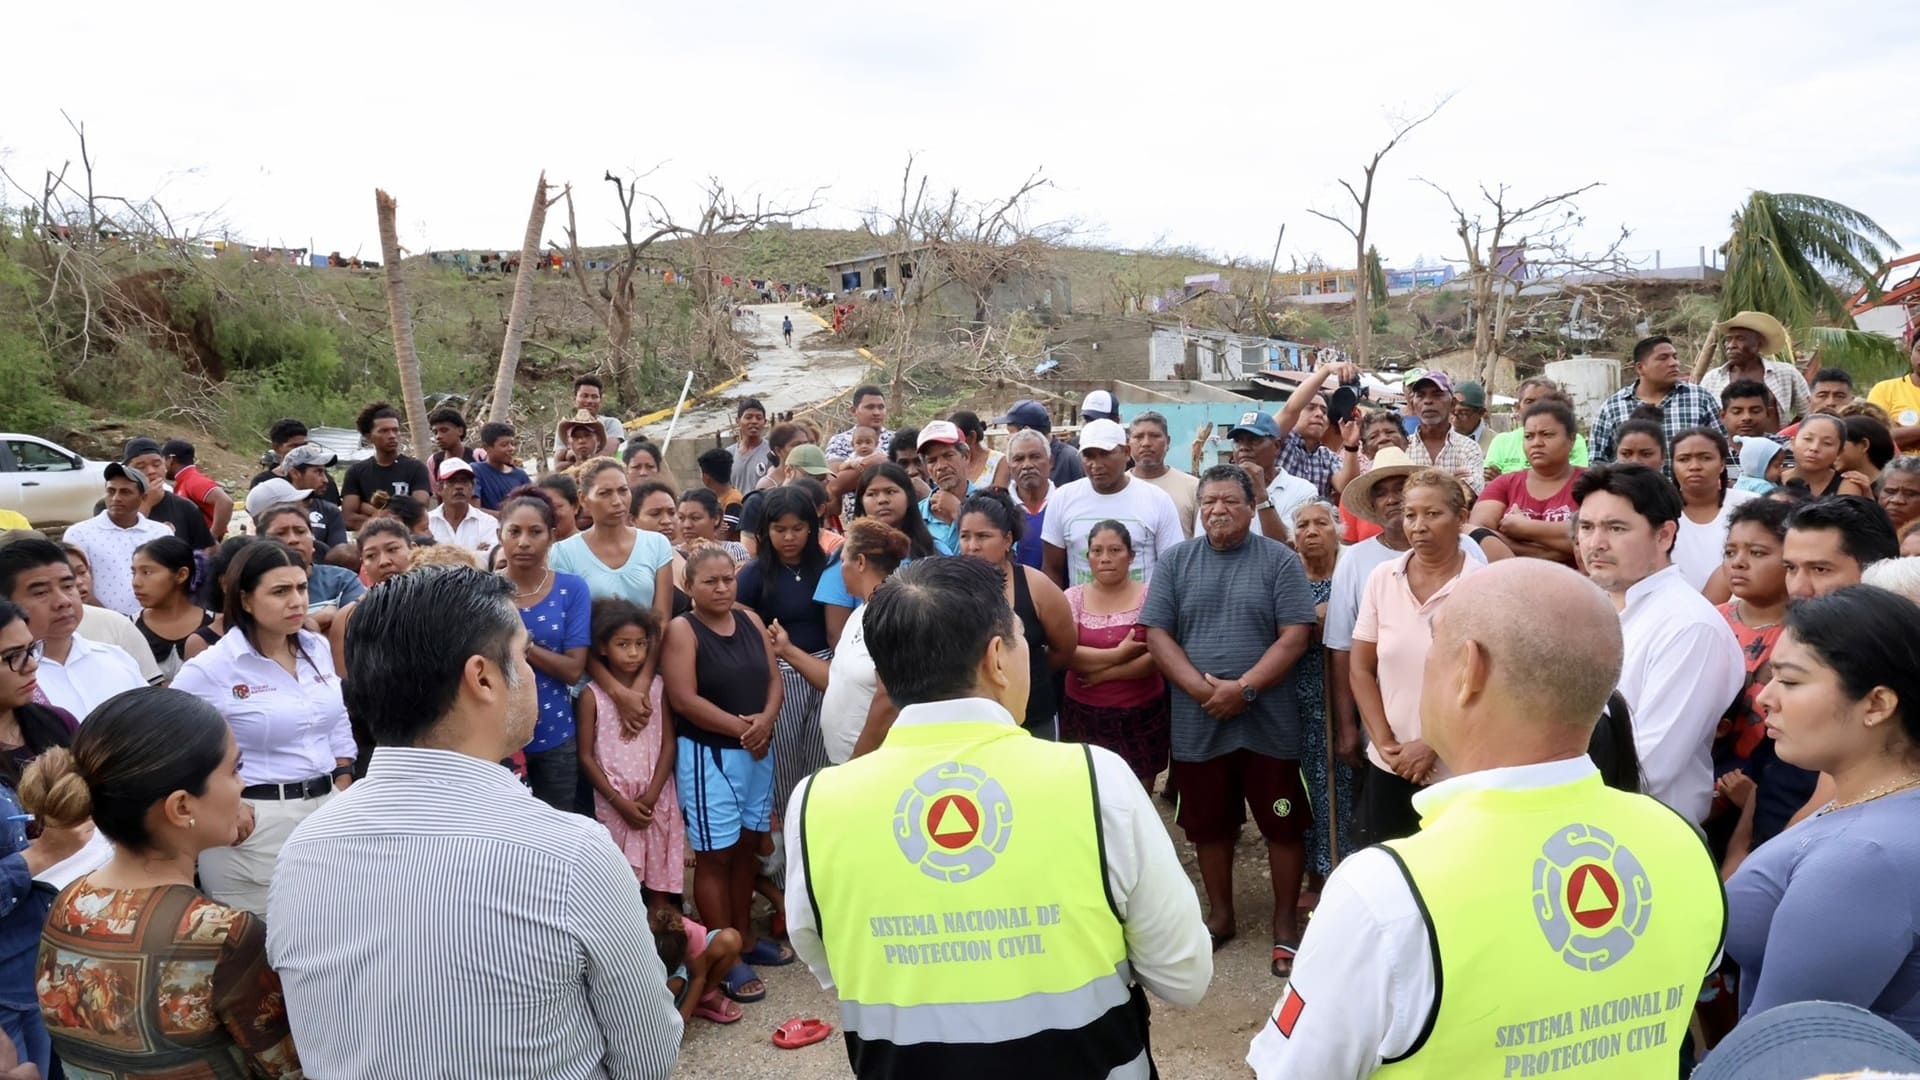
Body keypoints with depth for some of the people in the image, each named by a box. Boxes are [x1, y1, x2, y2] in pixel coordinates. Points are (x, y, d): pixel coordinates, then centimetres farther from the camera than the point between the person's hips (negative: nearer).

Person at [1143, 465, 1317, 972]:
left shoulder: (1280, 560, -3)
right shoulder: (1176, 561, 4)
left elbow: (1295, 636, -9)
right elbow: (1156, 633, -2)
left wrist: (1244, 688, -18)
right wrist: (1203, 689, -15)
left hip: (1268, 721, -2)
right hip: (1197, 723, 2)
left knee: (1283, 824, 7)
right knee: (1209, 824, 15)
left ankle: (1285, 920, 24)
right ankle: (1219, 913, 33)